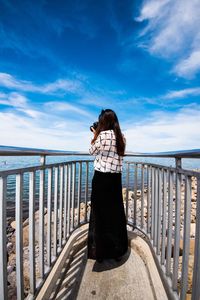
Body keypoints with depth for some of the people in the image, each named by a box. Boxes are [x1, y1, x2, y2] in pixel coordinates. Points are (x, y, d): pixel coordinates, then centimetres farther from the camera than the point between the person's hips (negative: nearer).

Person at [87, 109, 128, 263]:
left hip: (101, 178, -6)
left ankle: (100, 252, 25)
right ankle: (117, 250, 34)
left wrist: (95, 136, 10)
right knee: (116, 212, 17)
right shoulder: (121, 137, 5)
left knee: (100, 214, 9)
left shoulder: (102, 135, -13)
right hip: (116, 178, 6)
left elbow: (92, 151, 0)